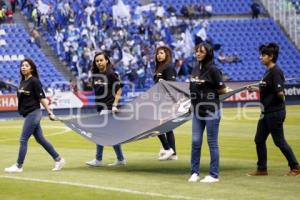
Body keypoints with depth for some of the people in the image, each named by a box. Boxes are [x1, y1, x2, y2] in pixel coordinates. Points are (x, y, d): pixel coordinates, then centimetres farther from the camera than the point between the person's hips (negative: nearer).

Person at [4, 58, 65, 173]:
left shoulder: (34, 81, -12)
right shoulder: (22, 82, 12)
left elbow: (42, 98, -13)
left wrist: (49, 113, -13)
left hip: (33, 113, -9)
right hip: (28, 114, 9)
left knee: (23, 140, -6)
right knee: (40, 139, 11)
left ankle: (18, 166, 1)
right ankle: (58, 159, 17)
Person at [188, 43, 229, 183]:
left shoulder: (213, 70, -11)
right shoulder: (195, 69, 10)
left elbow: (222, 90, -10)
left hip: (211, 111, -7)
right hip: (197, 111, 7)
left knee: (212, 142, 0)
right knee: (195, 141, 6)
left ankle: (214, 175, 6)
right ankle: (194, 172, 15)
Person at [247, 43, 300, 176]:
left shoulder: (276, 72, -16)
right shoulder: (268, 71, 12)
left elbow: (280, 93, -20)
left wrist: (280, 94, -34)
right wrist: (255, 89, 21)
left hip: (275, 112, -10)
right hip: (266, 113, 10)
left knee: (279, 141, -3)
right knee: (259, 140, 11)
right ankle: (262, 169, 19)